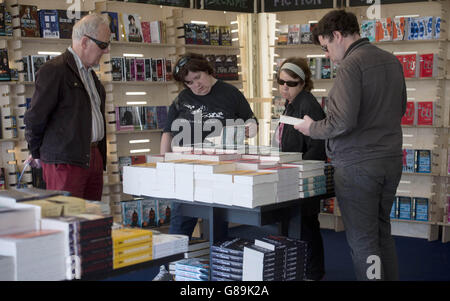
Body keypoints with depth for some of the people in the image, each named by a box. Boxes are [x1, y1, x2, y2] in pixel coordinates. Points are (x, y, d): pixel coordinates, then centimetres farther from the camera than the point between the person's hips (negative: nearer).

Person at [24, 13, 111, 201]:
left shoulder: (90, 74, 20)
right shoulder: (54, 71, -9)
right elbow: (35, 117, -6)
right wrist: (37, 154, 5)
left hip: (94, 158, 8)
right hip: (66, 162, -8)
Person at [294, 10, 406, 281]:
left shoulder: (351, 65, -16)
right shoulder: (392, 61, 10)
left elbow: (343, 122, -22)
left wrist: (312, 129, -6)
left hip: (357, 164, -8)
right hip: (391, 159, 8)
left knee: (362, 240, 0)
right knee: (382, 232, 18)